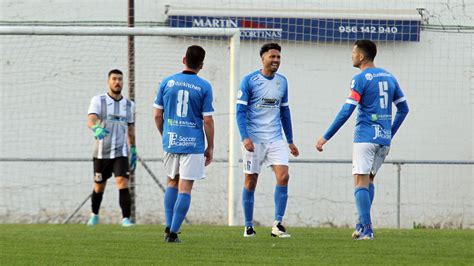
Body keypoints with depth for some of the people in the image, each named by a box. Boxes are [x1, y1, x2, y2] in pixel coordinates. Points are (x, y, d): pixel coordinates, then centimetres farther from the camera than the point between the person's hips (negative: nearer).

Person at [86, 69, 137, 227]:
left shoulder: (129, 105, 7)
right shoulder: (98, 101, -4)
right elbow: (91, 120, -21)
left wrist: (134, 151, 19)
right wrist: (96, 129, -44)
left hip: (120, 152, 1)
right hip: (101, 153, -1)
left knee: (123, 183, -17)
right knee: (99, 187, 11)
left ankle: (126, 218, -17)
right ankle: (94, 215, 34)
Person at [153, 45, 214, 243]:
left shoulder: (167, 83, 2)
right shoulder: (204, 87, -5)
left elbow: (157, 115, 5)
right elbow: (208, 120, -6)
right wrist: (210, 147, 3)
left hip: (170, 142, 3)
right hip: (193, 144, -3)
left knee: (172, 183, 20)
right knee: (185, 188, -1)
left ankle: (169, 227, 13)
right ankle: (173, 232, -6)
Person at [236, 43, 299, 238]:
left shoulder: (282, 81, 10)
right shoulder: (249, 81, -5)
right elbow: (241, 110, -8)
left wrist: (290, 141, 18)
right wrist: (245, 137, -19)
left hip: (275, 139, 4)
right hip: (253, 139, -4)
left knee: (283, 177, -12)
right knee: (251, 181, 2)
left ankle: (277, 225, -7)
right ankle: (249, 226, 13)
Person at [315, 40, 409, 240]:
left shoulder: (360, 79, -8)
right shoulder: (389, 77, 12)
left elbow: (346, 112, -13)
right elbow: (403, 108, 16)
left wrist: (326, 137, -8)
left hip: (365, 138, -7)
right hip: (384, 138, 7)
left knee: (361, 182, -6)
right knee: (369, 180, 18)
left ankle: (366, 229, -15)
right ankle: (363, 224, 16)